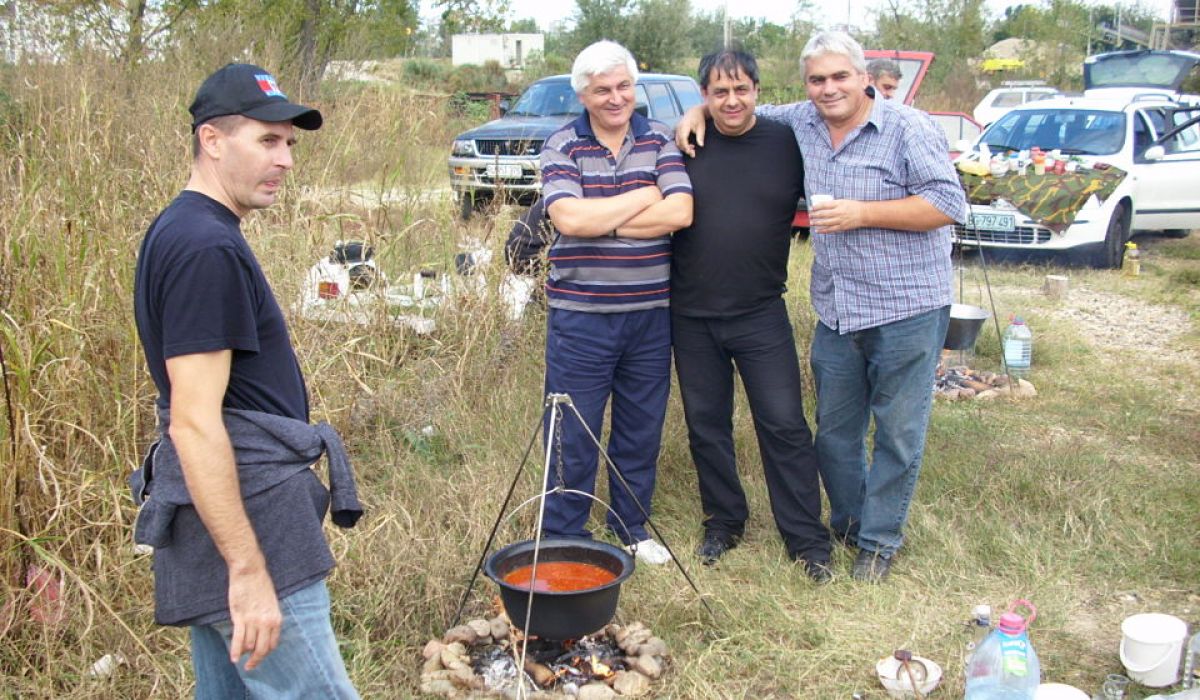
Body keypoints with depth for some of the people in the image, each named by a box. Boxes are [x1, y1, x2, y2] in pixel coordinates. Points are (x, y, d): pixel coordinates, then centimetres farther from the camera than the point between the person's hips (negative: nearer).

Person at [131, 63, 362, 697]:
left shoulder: (180, 230, 14)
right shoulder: (206, 248, -18)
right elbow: (195, 425, -23)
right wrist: (249, 569, -22)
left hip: (213, 519, 11)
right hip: (244, 521, -11)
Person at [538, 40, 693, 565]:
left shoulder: (659, 141, 3)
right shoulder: (562, 146, -2)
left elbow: (680, 212, -12)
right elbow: (568, 217, -19)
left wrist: (600, 220, -15)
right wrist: (644, 198, -11)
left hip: (650, 314, 3)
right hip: (580, 315, -2)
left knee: (642, 432, 14)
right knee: (573, 435, 5)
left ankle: (633, 530, 33)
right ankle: (563, 540, 21)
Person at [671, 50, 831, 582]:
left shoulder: (787, 143, -1)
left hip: (761, 316, -1)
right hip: (691, 318, 2)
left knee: (784, 426, 0)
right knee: (706, 425, 12)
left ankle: (808, 539, 11)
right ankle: (723, 523, 30)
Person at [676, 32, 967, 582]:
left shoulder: (908, 129, -9)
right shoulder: (802, 123, 9)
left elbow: (949, 204, -14)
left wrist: (862, 213, -19)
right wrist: (699, 112, 5)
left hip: (906, 308, -5)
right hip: (835, 311, 6)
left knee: (898, 432, 4)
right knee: (834, 428, 15)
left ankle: (880, 540, 19)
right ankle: (845, 522, 35)